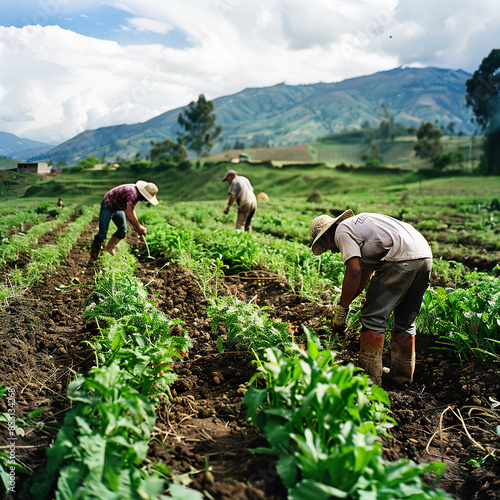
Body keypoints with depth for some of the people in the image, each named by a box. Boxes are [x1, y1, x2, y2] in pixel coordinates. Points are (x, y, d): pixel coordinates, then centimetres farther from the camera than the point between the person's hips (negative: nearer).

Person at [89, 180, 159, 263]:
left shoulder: (136, 193, -2)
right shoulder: (133, 193, -32)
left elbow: (131, 210, 11)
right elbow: (128, 213, -38)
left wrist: (138, 224, 4)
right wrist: (138, 227, -32)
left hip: (118, 208, 9)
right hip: (108, 206, -9)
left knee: (122, 230, 6)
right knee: (102, 233, -11)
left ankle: (109, 248, 22)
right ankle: (93, 257, 0)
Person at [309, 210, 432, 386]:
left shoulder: (342, 230, 4)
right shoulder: (360, 223, 32)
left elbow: (354, 270, -10)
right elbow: (365, 274, 35)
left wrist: (342, 308, -2)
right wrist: (344, 304, 36)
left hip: (401, 258, -10)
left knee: (373, 319, 0)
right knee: (405, 321, 20)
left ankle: (370, 379, 3)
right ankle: (402, 374, 32)